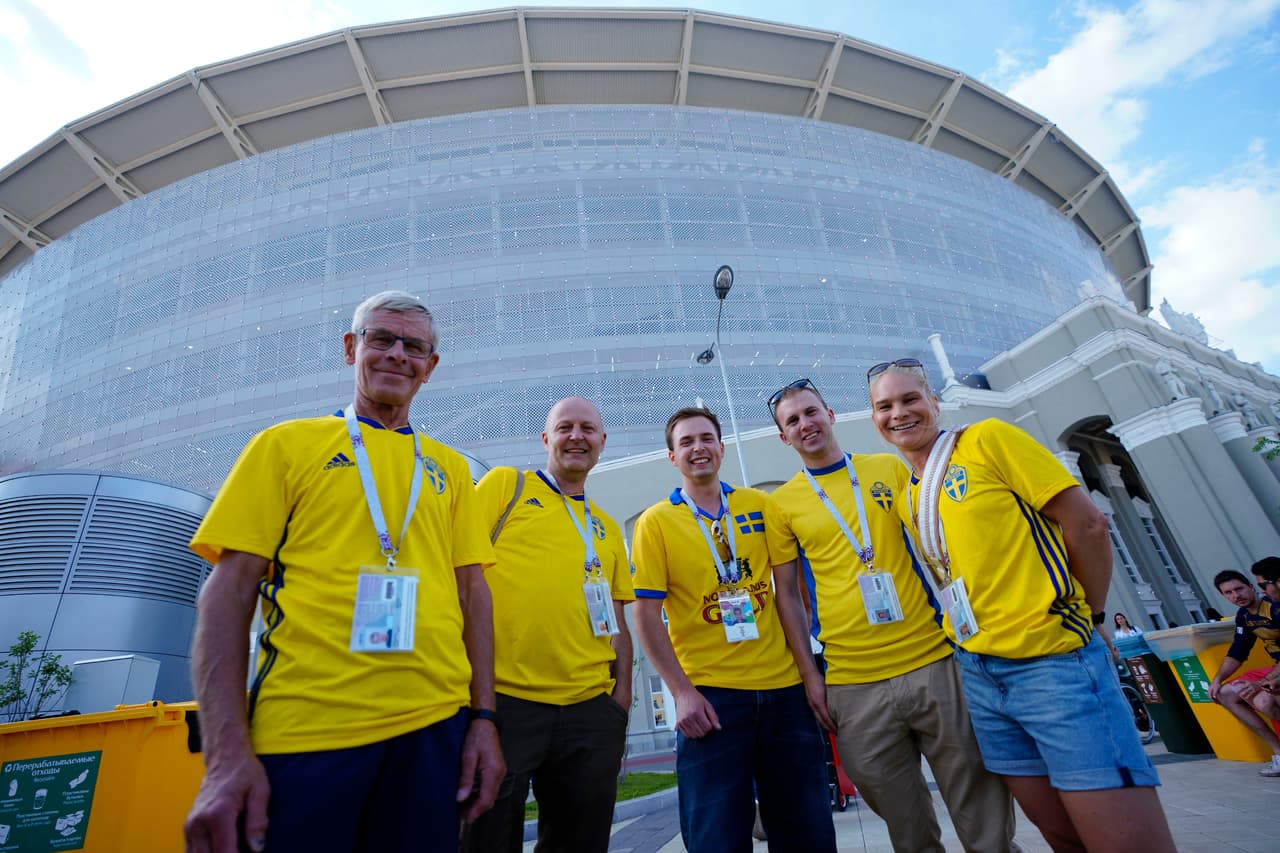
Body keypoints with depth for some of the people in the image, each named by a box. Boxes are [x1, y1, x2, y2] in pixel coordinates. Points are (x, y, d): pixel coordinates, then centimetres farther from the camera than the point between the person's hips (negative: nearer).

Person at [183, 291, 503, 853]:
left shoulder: (449, 468, 10)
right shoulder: (287, 444, 3)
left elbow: (472, 591, 9)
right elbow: (229, 590, -2)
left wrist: (483, 717, 2)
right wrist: (226, 753, -10)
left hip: (433, 728, 3)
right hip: (303, 731, -2)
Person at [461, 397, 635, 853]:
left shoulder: (608, 528, 16)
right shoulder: (506, 484, 4)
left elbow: (617, 622, 17)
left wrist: (622, 695, 8)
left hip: (591, 711, 5)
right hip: (502, 699, -4)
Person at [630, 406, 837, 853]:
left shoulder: (759, 505, 5)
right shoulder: (655, 522, -4)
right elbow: (646, 615, -5)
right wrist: (682, 692, -10)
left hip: (784, 687, 3)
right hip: (709, 696, -3)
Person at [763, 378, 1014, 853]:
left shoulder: (890, 469, 5)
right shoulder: (781, 504, 0)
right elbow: (788, 595, 2)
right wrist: (810, 675, -2)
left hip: (936, 660, 1)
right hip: (852, 683, -1)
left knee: (979, 796, 11)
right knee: (898, 809, 11)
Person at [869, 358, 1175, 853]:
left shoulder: (986, 440, -7)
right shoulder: (905, 498, 10)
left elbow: (1087, 524, -7)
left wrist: (1085, 618, 1)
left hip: (1053, 660, -5)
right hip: (975, 673, 6)